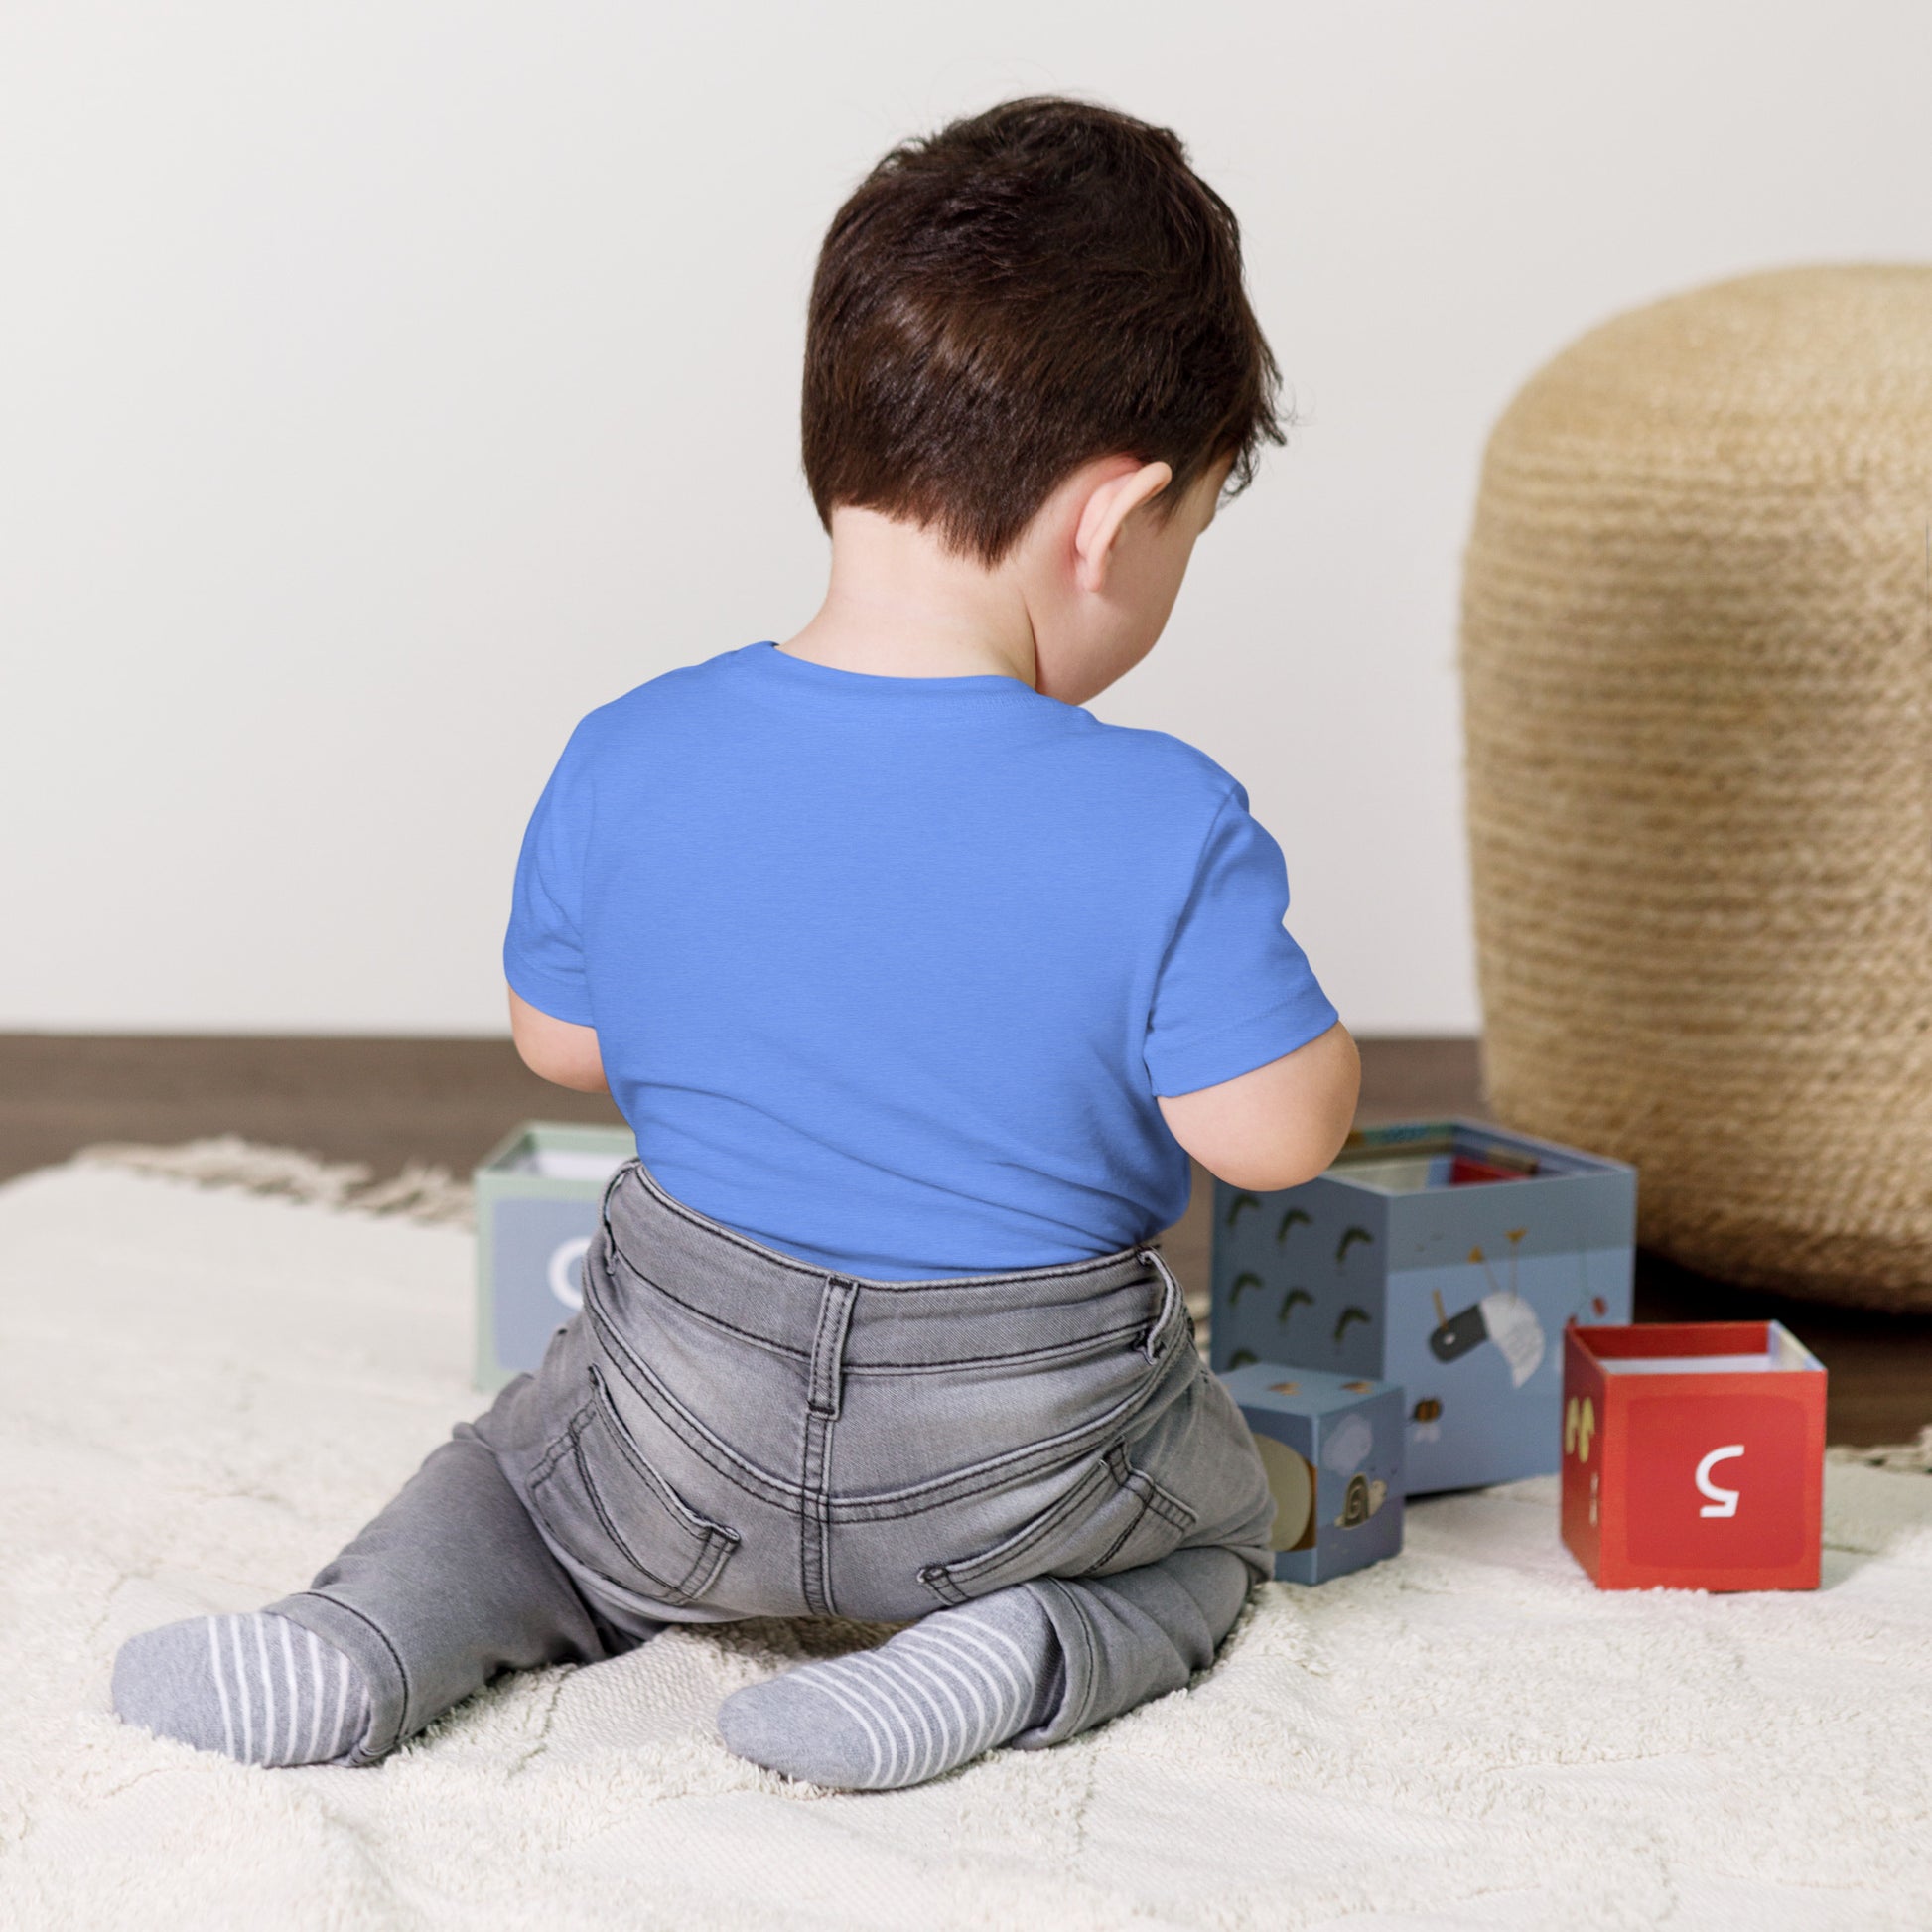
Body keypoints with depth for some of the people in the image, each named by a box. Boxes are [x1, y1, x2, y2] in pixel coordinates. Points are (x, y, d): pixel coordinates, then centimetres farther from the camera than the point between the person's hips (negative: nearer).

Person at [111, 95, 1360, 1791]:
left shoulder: (627, 763, -14)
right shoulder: (1167, 830, -24)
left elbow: (560, 1045, 0)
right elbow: (1277, 1137, -19)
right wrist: (1256, 972, 1)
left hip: (694, 1453, 2)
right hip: (1028, 1461, -2)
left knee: (525, 1461, 34)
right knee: (1213, 1523, 31)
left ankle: (371, 1636, 3)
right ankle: (1035, 1649, -1)